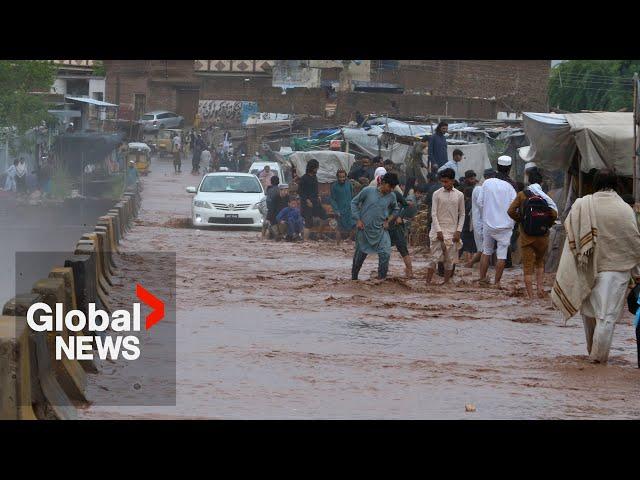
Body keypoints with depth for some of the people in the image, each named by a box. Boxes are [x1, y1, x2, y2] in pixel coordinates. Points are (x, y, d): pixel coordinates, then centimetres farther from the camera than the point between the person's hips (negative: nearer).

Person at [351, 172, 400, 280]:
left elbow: (396, 210, 18)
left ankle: (381, 278, -1)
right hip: (364, 228, -2)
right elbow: (354, 202, 0)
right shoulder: (368, 191, -11)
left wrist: (388, 221, 4)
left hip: (380, 230, 2)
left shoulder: (391, 196, -2)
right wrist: (358, 219, -5)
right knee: (361, 253, 8)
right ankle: (354, 277, 28)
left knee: (385, 253, -14)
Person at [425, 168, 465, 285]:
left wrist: (458, 231, -2)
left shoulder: (459, 195, 4)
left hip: (452, 232, 2)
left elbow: (462, 215, 8)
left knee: (449, 259, 2)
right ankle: (428, 282, -4)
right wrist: (438, 231, -11)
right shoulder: (437, 194, -1)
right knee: (435, 257, -6)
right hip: (438, 230, -2)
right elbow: (434, 214, -3)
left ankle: (446, 282, 9)